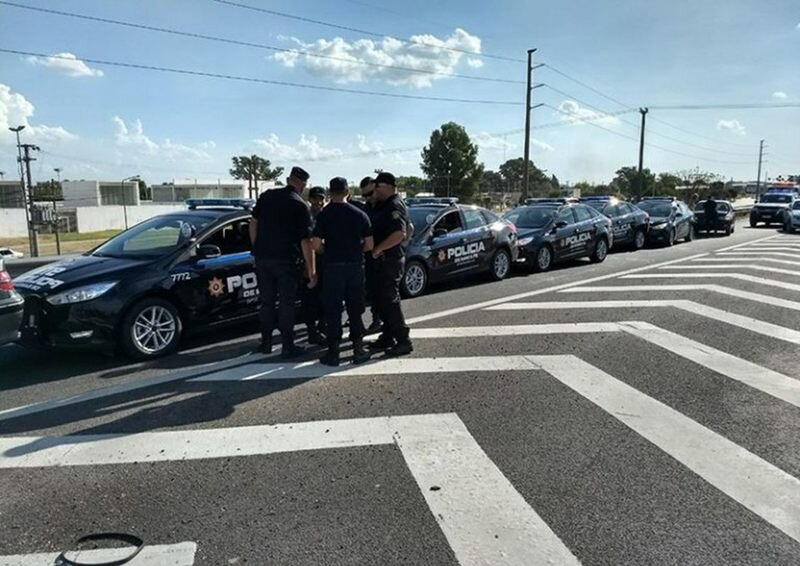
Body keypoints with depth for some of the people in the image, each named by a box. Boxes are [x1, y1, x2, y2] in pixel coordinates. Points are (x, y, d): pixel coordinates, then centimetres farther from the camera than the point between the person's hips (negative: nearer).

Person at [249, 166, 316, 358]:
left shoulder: (266, 196, 6)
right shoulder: (300, 205, -8)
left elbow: (253, 223, 9)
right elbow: (306, 241, -12)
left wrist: (257, 249, 17)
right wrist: (312, 271, -10)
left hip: (262, 257, 4)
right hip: (286, 260, -4)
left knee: (266, 301, 14)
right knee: (286, 303, 4)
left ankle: (266, 343, 21)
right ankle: (287, 346, 6)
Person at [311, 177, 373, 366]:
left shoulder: (324, 214, -5)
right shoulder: (359, 214, 1)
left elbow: (316, 245, -11)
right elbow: (369, 245, -1)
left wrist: (328, 252, 9)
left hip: (333, 267, -2)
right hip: (355, 265, 2)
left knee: (333, 311, 6)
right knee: (355, 310, 12)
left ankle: (333, 352, 9)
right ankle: (358, 350, 16)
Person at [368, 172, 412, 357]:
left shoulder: (395, 206, -15)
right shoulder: (383, 205, 16)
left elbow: (399, 234, -27)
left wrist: (378, 248, -22)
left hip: (391, 259, -10)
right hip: (382, 259, 10)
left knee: (389, 300, -7)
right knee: (380, 298, 15)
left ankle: (403, 341, -1)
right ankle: (388, 337, 25)